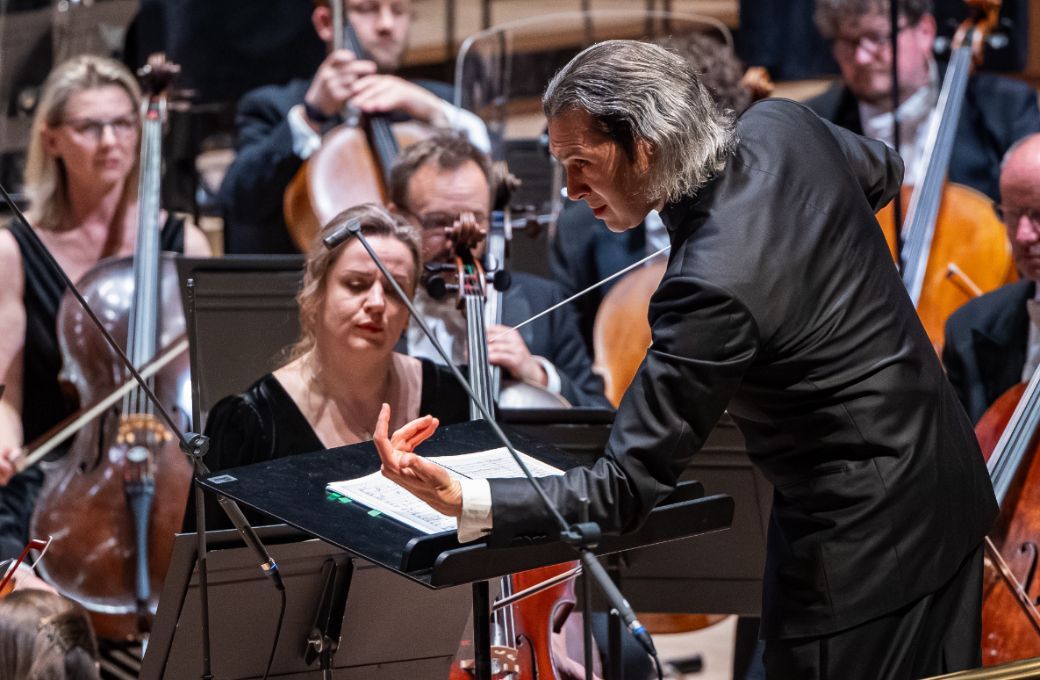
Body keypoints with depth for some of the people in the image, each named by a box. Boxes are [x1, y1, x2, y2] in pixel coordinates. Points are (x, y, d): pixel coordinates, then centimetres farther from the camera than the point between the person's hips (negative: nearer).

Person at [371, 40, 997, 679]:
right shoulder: (781, 124, -8)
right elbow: (883, 171, 18)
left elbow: (625, 490, -28)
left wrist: (463, 503, -34)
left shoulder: (713, 282, -31)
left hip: (862, 544, -9)